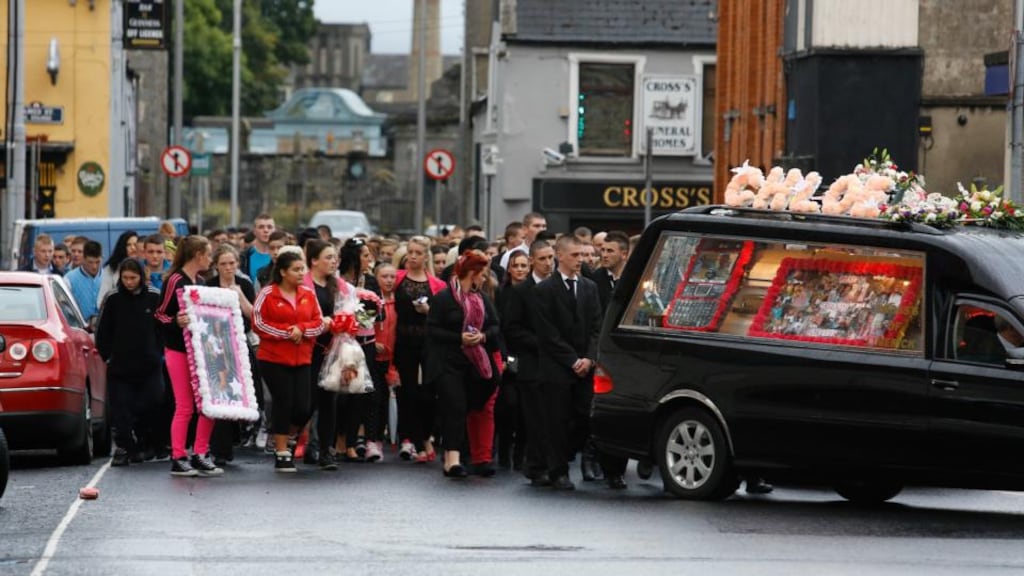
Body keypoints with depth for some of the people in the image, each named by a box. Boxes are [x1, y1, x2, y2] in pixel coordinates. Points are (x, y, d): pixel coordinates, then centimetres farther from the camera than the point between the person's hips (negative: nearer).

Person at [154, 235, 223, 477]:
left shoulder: (200, 282, 14)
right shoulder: (174, 281, -10)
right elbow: (160, 314, -12)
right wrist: (176, 321, -27)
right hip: (178, 350, -8)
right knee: (185, 407, -6)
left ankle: (201, 455, 11)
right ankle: (178, 459, 0)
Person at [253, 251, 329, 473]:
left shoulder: (308, 294, 8)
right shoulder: (267, 294, -5)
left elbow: (319, 323, 6)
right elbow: (258, 323, -8)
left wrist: (301, 329, -13)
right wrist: (287, 332, -13)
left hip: (302, 360, 4)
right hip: (274, 360, -4)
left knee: (302, 408, -2)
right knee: (283, 403, -4)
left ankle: (285, 441, 24)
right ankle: (282, 453, 6)